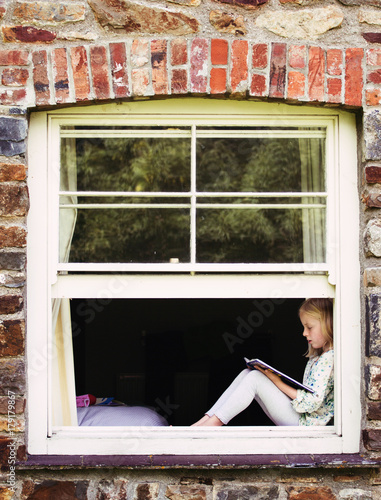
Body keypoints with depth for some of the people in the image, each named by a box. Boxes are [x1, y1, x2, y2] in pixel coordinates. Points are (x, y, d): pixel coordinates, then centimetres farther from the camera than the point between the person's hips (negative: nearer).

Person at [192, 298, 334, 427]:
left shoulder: (328, 358, -15)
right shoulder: (316, 356, 17)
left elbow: (313, 401, -21)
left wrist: (280, 383, -15)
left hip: (303, 423, -10)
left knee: (255, 378, -19)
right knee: (247, 373, 2)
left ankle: (214, 422, -16)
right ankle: (208, 418, -7)